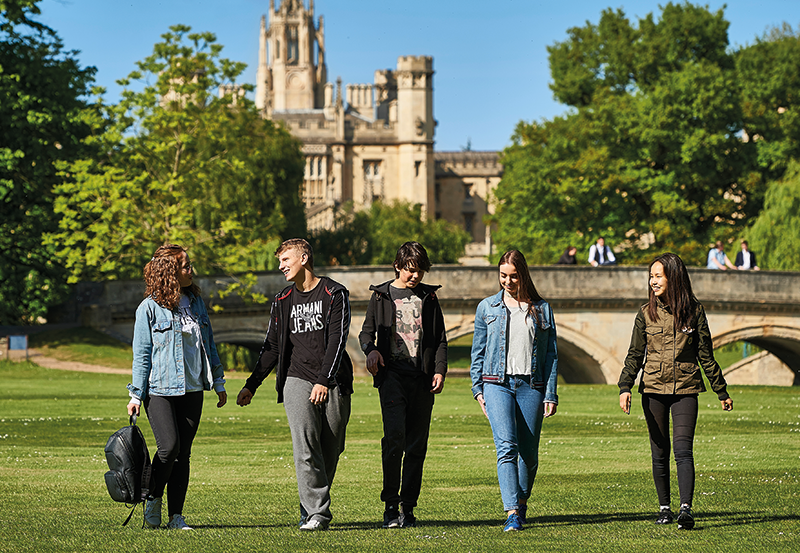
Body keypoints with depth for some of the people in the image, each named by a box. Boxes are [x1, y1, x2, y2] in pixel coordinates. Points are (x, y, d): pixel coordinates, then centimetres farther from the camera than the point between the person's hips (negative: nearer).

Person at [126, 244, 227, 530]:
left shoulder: (195, 301, 10)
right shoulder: (149, 308, -6)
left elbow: (208, 343, 17)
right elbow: (141, 354, -4)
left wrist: (218, 382, 16)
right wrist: (136, 394, -5)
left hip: (192, 389, 5)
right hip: (160, 389, -5)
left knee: (183, 453, 3)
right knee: (169, 446, -15)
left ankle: (176, 516, 6)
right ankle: (153, 499, 8)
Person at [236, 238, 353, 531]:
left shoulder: (334, 294, 0)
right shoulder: (283, 301, 14)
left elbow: (337, 340, -9)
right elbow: (272, 346, 19)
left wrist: (323, 381, -18)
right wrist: (251, 385, 14)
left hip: (334, 383, -2)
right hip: (297, 380, 2)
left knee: (329, 452, 2)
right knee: (305, 446, -14)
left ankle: (312, 509, 16)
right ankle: (316, 512, -15)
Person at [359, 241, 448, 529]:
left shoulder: (428, 297, 15)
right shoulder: (381, 295, 10)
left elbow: (441, 338, 16)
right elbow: (367, 331, 14)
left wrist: (440, 370, 2)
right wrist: (371, 350, -9)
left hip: (422, 377, 2)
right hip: (392, 373, -2)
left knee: (417, 445, 1)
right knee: (394, 434, -18)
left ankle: (408, 508, 7)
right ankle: (390, 505, -11)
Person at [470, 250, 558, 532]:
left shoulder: (542, 309, 9)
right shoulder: (487, 307, 10)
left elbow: (551, 354, 9)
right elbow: (478, 350, 14)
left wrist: (550, 394, 3)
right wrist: (478, 389, 7)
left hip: (531, 385, 1)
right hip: (497, 383, -1)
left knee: (529, 452, 5)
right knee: (506, 446, -16)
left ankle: (522, 502, 28)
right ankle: (512, 513, -22)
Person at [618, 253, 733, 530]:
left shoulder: (694, 311, 1)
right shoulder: (646, 313, 4)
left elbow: (706, 355, 7)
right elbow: (635, 354, 7)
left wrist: (721, 392, 10)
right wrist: (625, 387, -7)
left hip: (685, 388, -2)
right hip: (653, 388, 2)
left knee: (683, 449, -14)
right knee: (659, 452, 6)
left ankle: (686, 509, -21)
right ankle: (664, 507, 17)